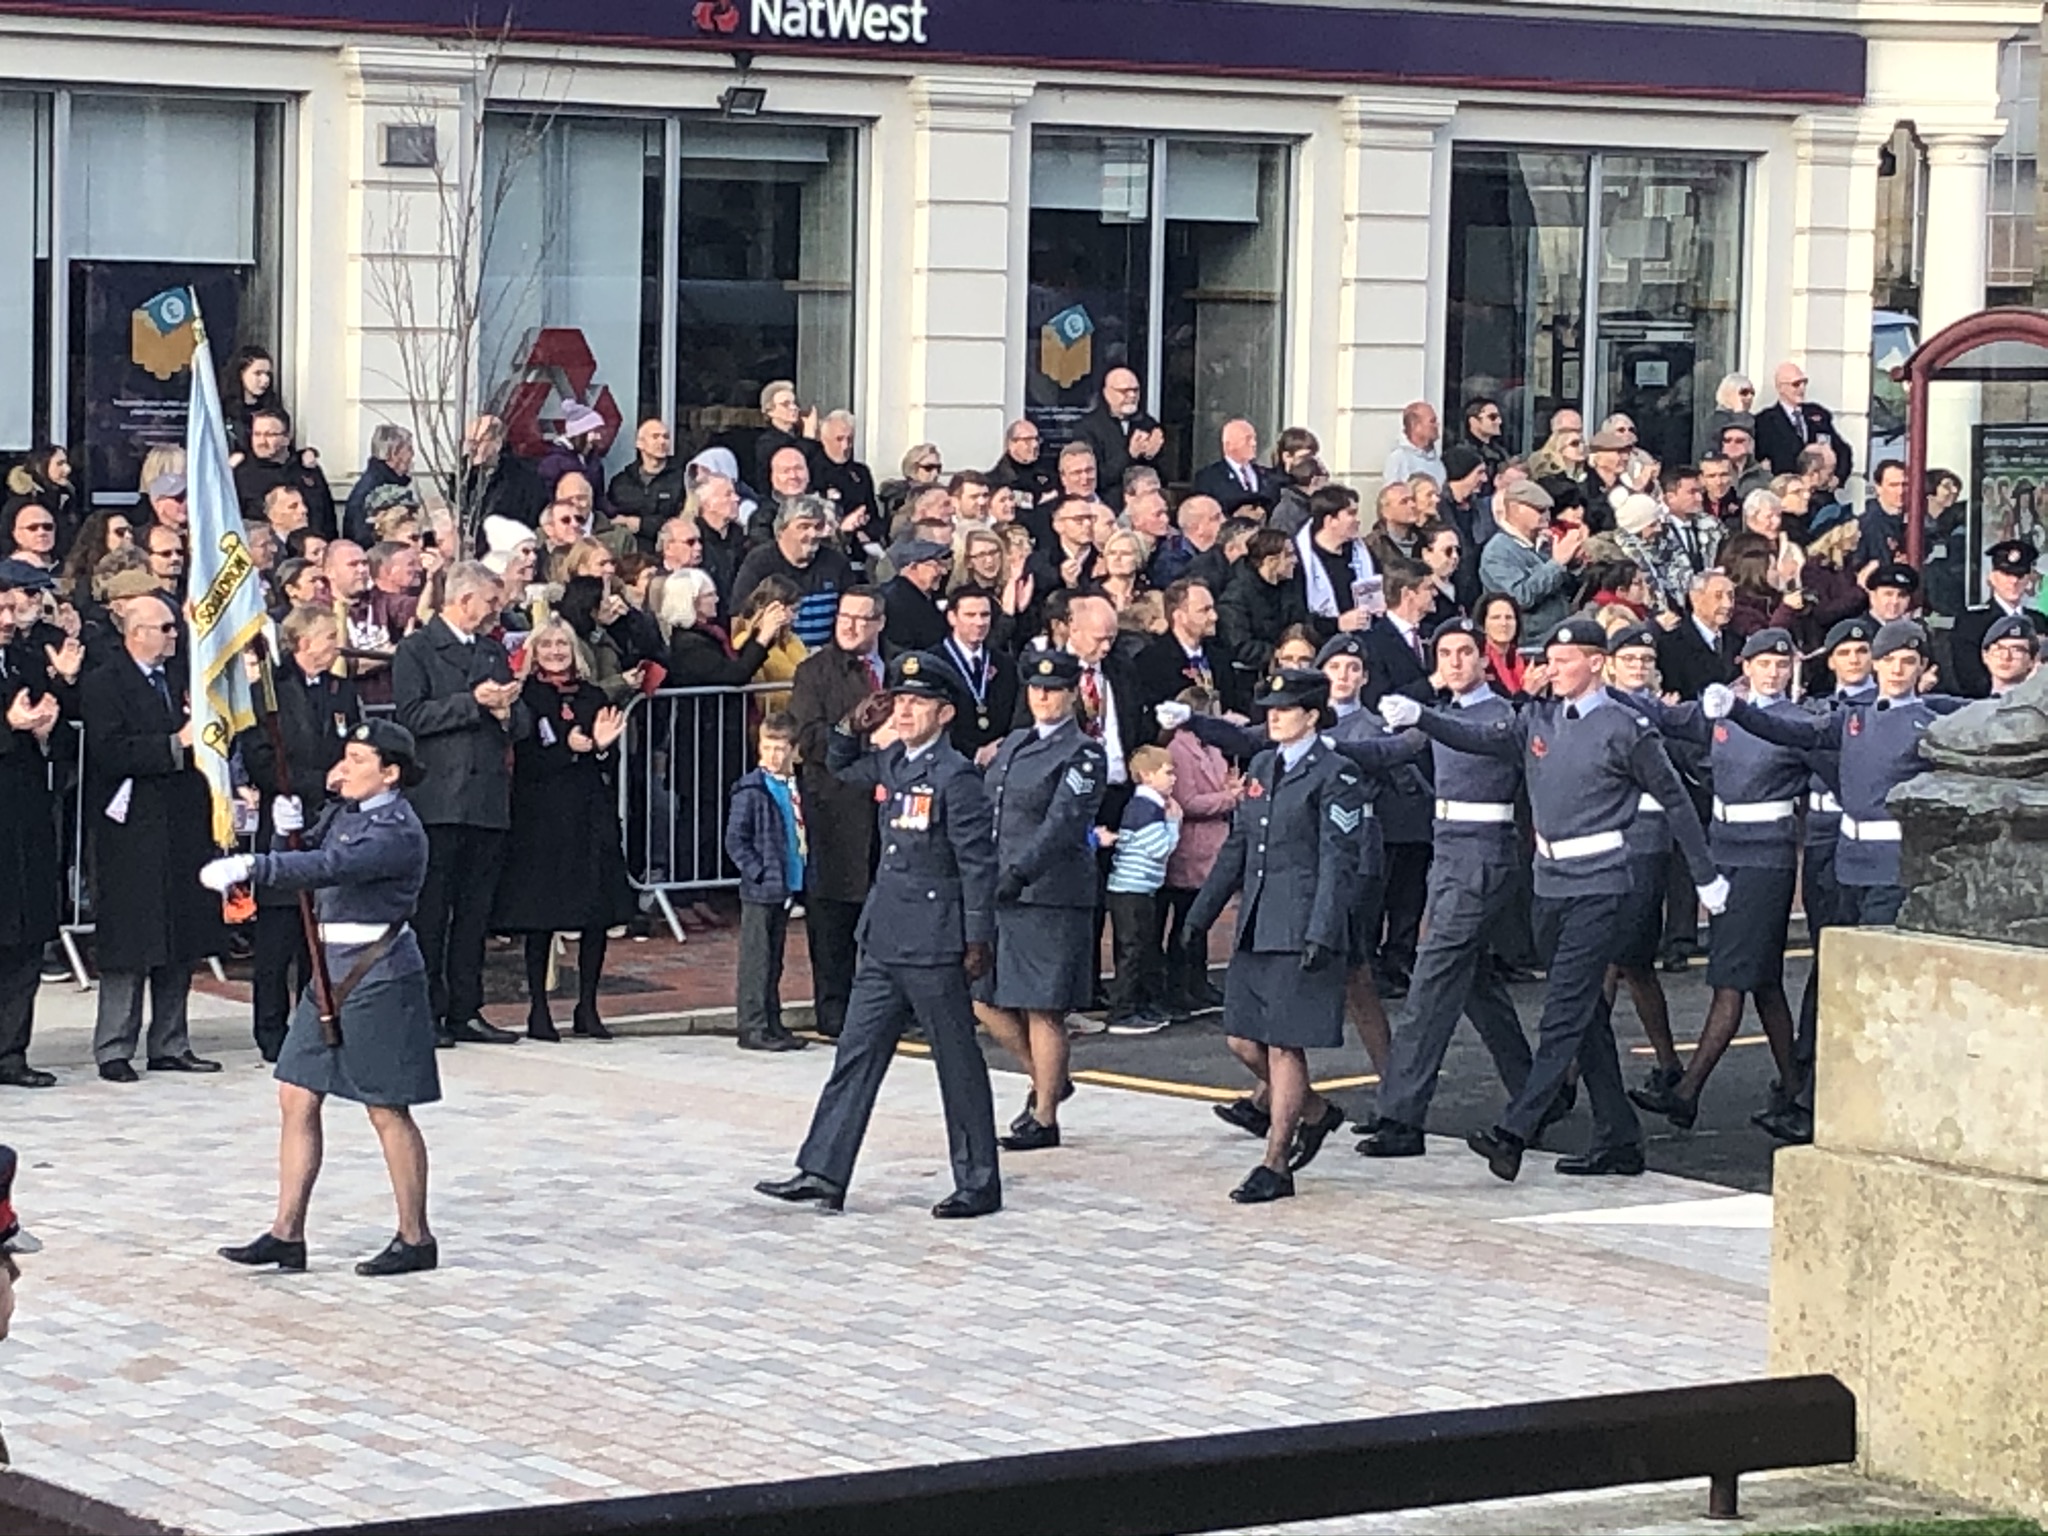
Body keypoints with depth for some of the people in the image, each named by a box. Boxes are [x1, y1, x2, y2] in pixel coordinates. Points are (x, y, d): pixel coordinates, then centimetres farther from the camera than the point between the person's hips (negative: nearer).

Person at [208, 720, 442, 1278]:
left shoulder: (397, 830, -18)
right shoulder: (344, 810, 11)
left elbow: (333, 869, -31)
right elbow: (314, 857, 16)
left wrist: (249, 867, -38)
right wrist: (291, 831, -5)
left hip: (378, 975, -9)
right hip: (332, 971, 9)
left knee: (388, 1111, 0)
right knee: (297, 1098, 6)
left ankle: (415, 1238, 11)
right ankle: (287, 1234, 10)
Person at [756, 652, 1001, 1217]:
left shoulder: (956, 776, -13)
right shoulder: (889, 764, 10)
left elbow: (979, 862, -14)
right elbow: (839, 770, 30)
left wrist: (977, 941, -16)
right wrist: (855, 726, 10)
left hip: (934, 945, -8)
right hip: (885, 940, 8)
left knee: (958, 1063, 2)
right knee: (857, 1053, 8)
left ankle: (979, 1186, 10)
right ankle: (823, 1173, 10)